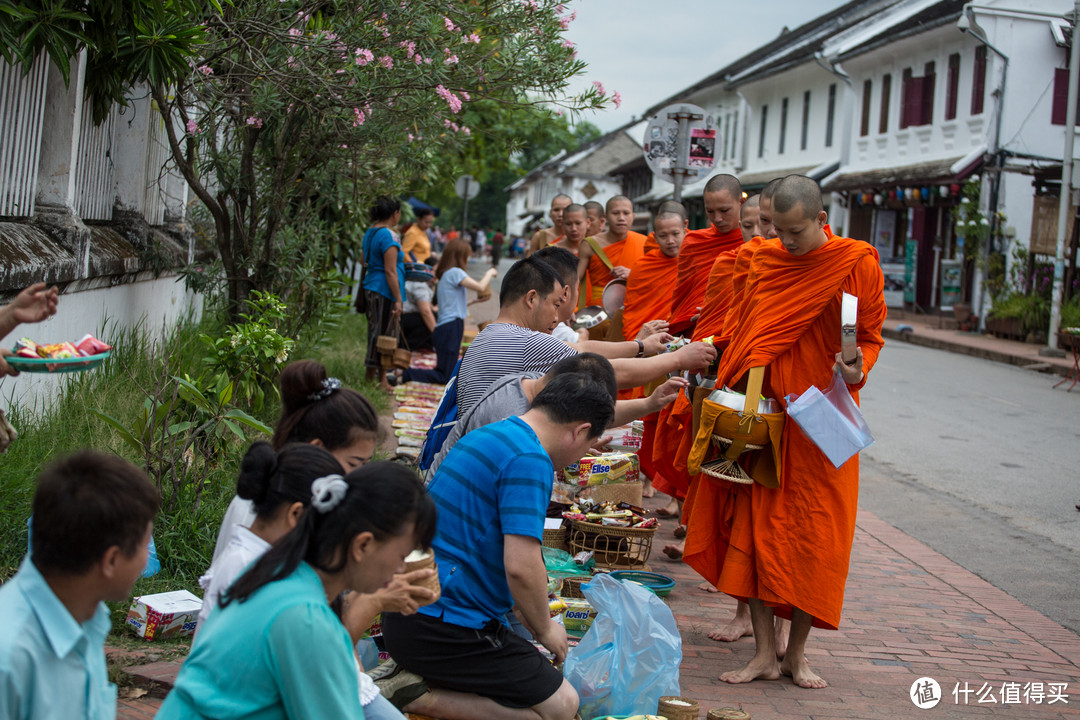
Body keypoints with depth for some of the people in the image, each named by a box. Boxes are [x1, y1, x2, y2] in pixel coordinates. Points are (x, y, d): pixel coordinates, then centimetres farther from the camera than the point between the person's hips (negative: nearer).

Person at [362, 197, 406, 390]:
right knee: (382, 334, -3)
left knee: (375, 332, 14)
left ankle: (381, 378, 21)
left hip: (370, 287, 10)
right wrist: (398, 300, -17)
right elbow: (390, 271, -19)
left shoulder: (370, 233, 12)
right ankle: (372, 379, 2)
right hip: (384, 291, -10)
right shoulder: (388, 236, -16)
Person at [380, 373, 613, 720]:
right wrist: (544, 629, -3)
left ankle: (417, 681, 1)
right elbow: (521, 567, -24)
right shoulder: (530, 460, -16)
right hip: (445, 624, -10)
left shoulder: (487, 435, 16)